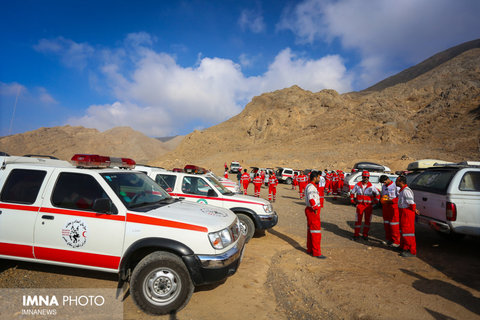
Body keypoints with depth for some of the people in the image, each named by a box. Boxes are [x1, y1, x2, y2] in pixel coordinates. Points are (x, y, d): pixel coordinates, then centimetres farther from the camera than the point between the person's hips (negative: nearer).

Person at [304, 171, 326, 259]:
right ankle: (316, 253, 4)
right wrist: (315, 208, -27)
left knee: (310, 230, 18)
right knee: (316, 232, -4)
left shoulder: (310, 186, 14)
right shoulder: (311, 187, -20)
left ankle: (310, 249, 29)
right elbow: (311, 199, -35)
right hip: (313, 211, -11)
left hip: (311, 211, 11)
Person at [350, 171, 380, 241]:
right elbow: (352, 193, 13)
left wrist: (374, 202, 3)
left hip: (369, 205, 1)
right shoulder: (357, 185, 1)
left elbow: (377, 194, 9)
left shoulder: (372, 186, -2)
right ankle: (356, 235, 8)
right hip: (360, 205, 0)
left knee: (367, 220, 8)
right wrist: (353, 201, 6)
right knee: (358, 220, -1)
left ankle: (365, 235, 21)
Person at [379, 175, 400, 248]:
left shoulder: (395, 186, -10)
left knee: (394, 224, -5)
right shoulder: (383, 186, 14)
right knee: (386, 223, 11)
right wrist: (381, 199, 4)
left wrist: (391, 201, -21)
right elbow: (381, 195, 25)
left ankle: (396, 242, 2)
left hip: (393, 207, -7)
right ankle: (389, 239, 22)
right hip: (385, 207, 7)